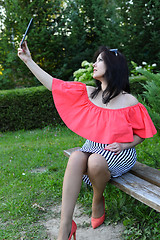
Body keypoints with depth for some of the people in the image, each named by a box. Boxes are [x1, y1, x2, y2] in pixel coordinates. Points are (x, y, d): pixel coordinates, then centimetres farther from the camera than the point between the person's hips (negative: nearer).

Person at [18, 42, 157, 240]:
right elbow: (53, 85, 3)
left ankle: (98, 201, -2)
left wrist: (124, 145, -17)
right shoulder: (87, 94, 2)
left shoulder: (129, 102, -8)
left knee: (96, 161, -36)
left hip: (119, 154, -3)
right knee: (76, 157, -31)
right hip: (92, 148, 3)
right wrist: (28, 60, 6)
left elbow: (142, 133, 2)